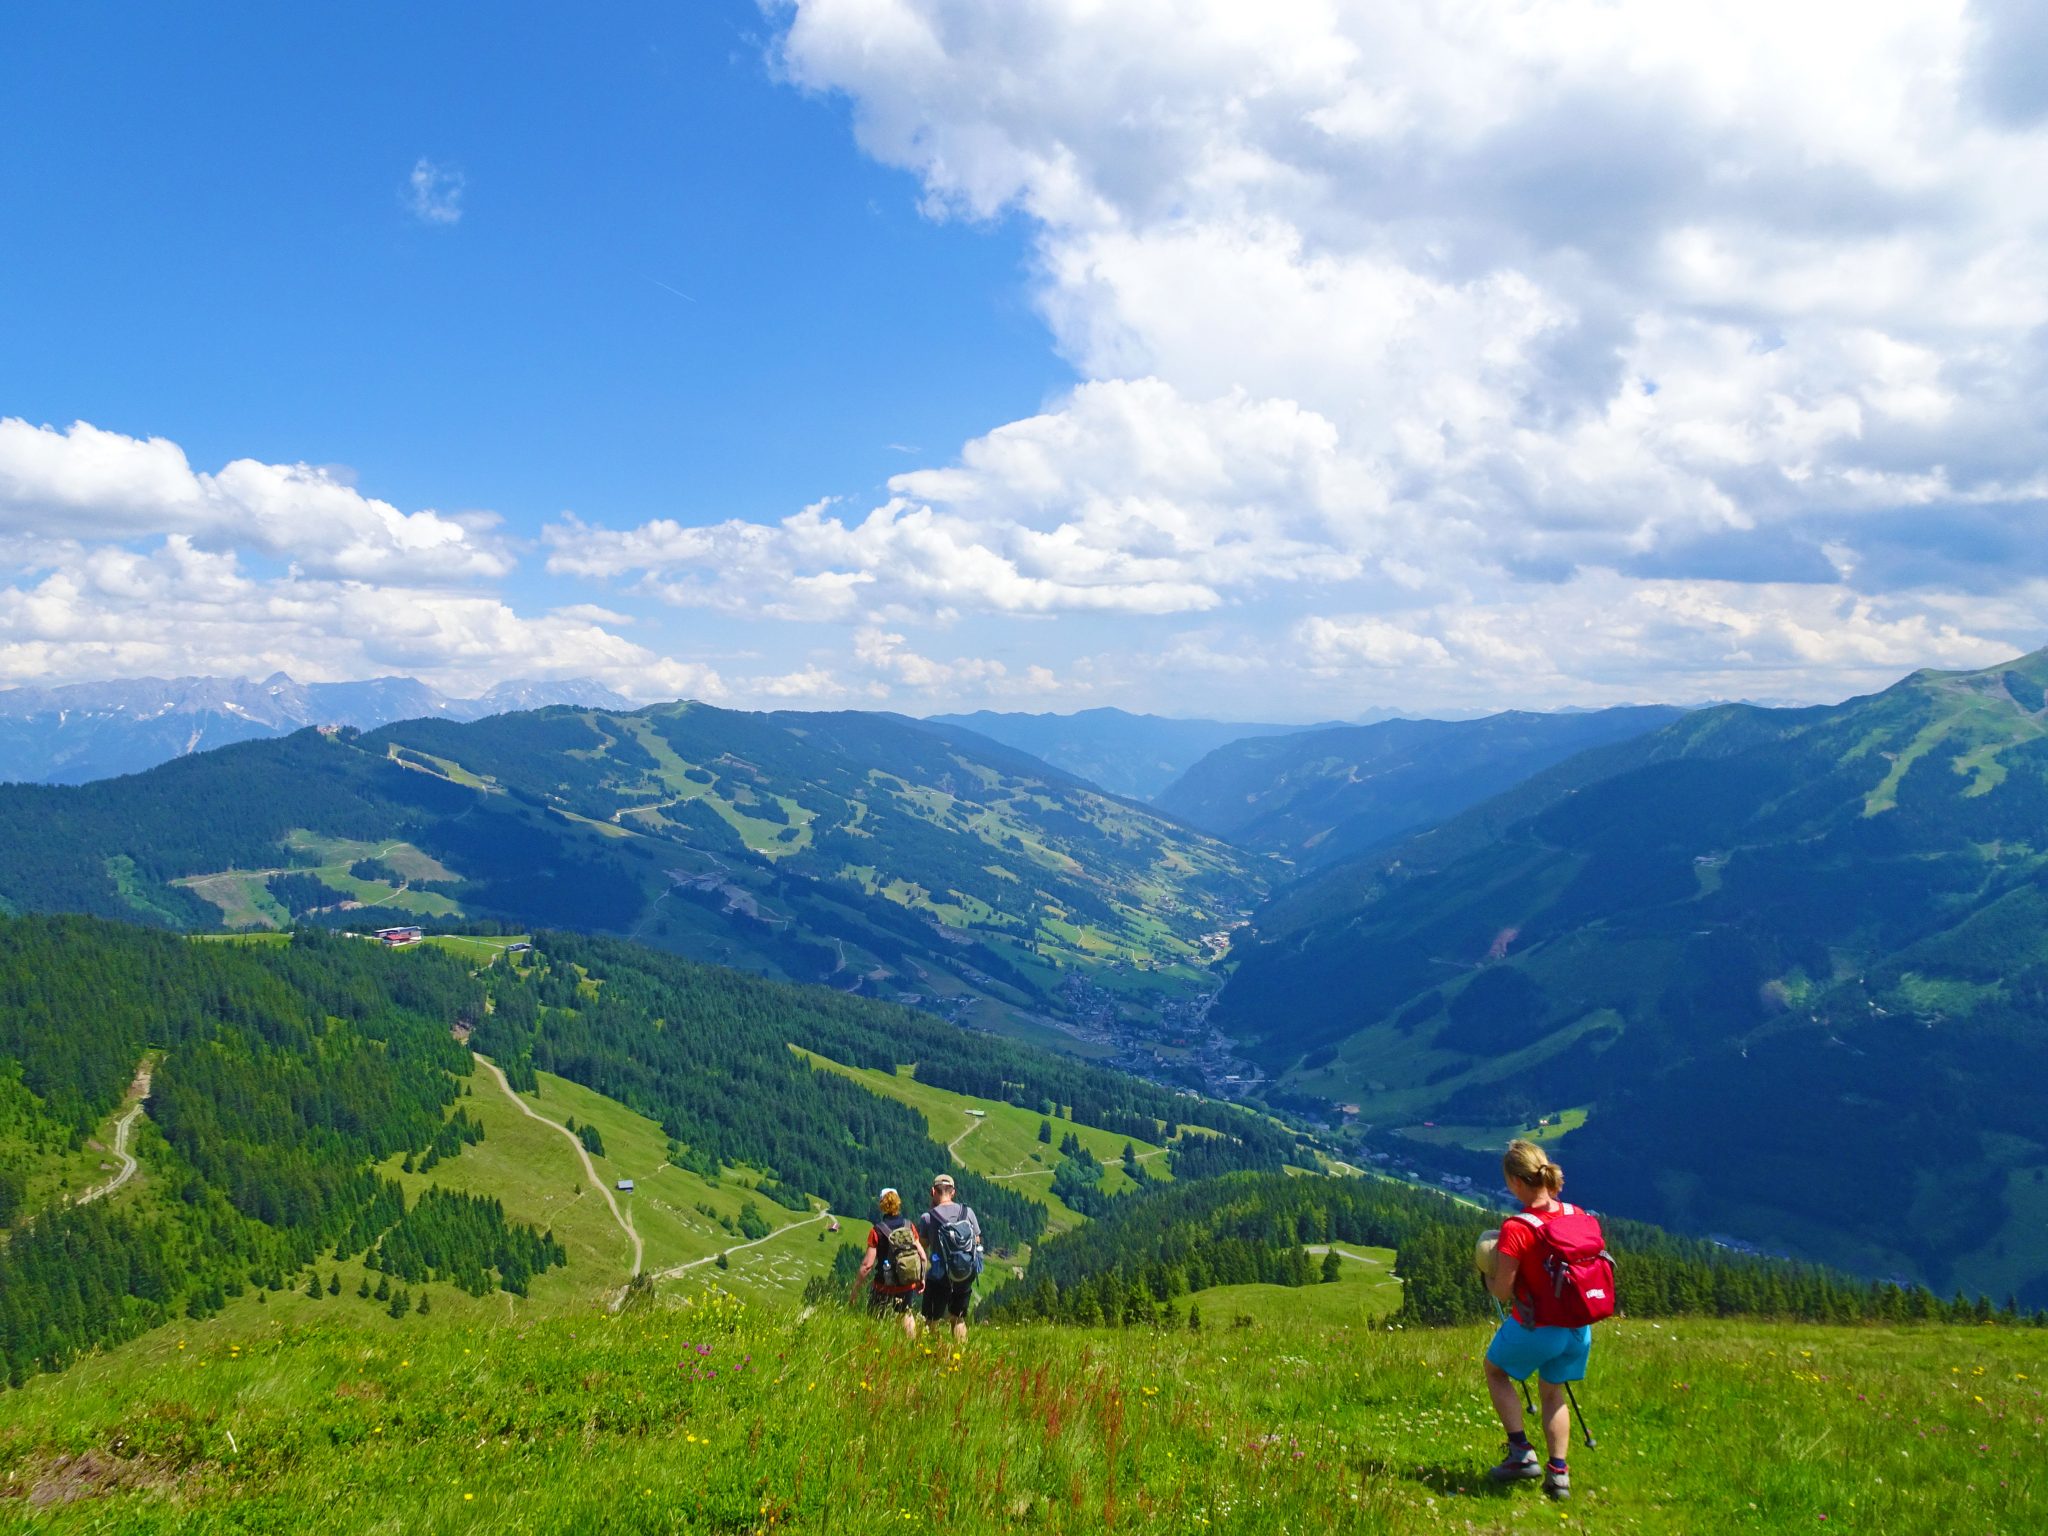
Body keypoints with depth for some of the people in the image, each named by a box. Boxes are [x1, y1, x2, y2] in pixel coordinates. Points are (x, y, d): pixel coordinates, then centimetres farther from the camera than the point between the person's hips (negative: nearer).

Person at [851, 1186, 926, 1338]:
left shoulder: (877, 1230, -13)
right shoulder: (910, 1226, -2)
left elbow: (867, 1264, -15)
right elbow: (923, 1257, 0)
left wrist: (855, 1289, -6)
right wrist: (922, 1278, 17)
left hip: (885, 1287, -4)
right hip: (909, 1285, 4)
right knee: (907, 1313, 28)